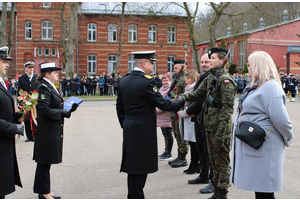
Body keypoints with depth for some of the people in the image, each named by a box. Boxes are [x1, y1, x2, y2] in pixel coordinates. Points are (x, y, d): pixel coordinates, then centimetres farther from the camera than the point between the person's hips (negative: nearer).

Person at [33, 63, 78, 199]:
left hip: (53, 131, 10)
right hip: (47, 131, -10)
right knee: (44, 162, -1)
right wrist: (63, 113, -20)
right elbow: (45, 110, -23)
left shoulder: (50, 87, 15)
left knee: (45, 162, 15)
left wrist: (68, 108, 3)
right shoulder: (43, 88, -15)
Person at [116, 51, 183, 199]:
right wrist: (181, 101, 0)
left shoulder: (124, 81, 8)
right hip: (143, 131, -8)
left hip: (129, 129, 9)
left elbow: (120, 106, 15)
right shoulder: (146, 82, -18)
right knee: (139, 168, -1)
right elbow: (163, 104, -15)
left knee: (134, 167, 16)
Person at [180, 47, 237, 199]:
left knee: (221, 161, 2)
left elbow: (228, 107, -19)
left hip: (220, 126, -9)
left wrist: (221, 131, -23)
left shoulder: (225, 79, -14)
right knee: (213, 159, 16)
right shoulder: (210, 77, 12)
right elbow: (198, 94, 16)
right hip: (209, 125, 9)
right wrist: (182, 98, -3)